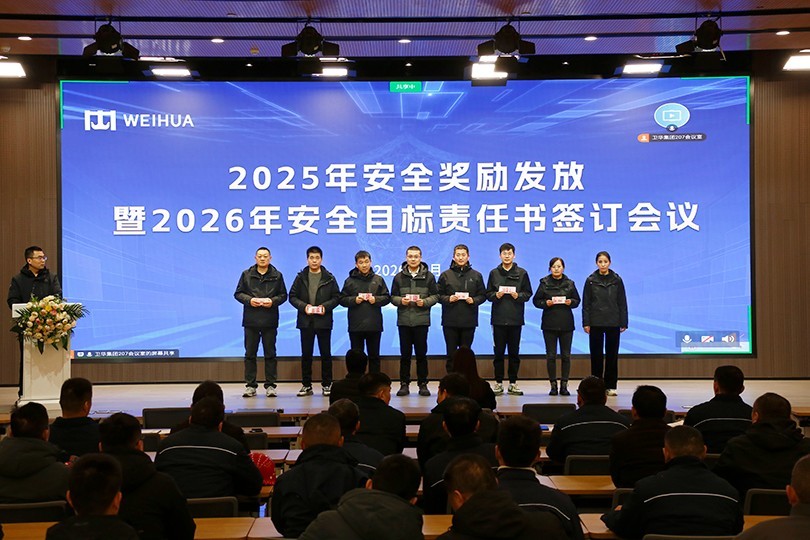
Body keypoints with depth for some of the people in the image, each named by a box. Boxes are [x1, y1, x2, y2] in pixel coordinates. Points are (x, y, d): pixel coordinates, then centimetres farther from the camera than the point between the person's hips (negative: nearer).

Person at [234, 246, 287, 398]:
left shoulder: (277, 276, 7)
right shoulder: (246, 274, 7)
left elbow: (283, 295, 7)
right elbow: (238, 293, 7)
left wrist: (273, 301, -12)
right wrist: (249, 300, -12)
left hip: (270, 321, 0)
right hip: (251, 320, 0)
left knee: (270, 354, 3)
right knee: (250, 354, 3)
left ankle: (270, 385, 9)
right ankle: (250, 385, 9)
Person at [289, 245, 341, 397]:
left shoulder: (329, 278, 3)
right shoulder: (301, 277, 6)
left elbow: (336, 297, 3)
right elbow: (292, 296, 5)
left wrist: (325, 306, -13)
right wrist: (303, 306, -11)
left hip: (324, 321, -1)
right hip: (306, 321, 1)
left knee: (326, 354, 3)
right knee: (306, 354, 6)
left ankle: (326, 384, 11)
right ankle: (306, 385, 13)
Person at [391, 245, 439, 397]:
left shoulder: (428, 276, 5)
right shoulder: (399, 277, 8)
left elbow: (435, 296, 4)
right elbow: (393, 297, 8)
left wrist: (425, 302, -14)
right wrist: (400, 301, -12)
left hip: (422, 320, -1)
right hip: (404, 320, 1)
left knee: (421, 353, 3)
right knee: (405, 354, 4)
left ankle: (423, 383, 11)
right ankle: (404, 384, 11)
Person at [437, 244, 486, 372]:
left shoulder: (476, 275, 8)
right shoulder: (445, 275, 5)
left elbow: (483, 295, 9)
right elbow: (438, 295, 4)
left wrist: (473, 300, -10)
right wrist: (448, 299, -14)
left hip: (469, 321, 1)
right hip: (450, 321, 0)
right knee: (451, 353, 4)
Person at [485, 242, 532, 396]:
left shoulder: (521, 273, 6)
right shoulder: (494, 273, 8)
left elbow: (528, 294, 6)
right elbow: (488, 294, 8)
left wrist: (518, 295, -13)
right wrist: (496, 295, -12)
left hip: (516, 319, 0)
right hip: (498, 318, 0)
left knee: (514, 352, 4)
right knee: (499, 352, 3)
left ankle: (513, 383, 11)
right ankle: (498, 383, 9)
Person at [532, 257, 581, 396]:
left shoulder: (570, 284, 6)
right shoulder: (544, 283, 2)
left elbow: (577, 300, 12)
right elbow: (536, 300, 4)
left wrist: (571, 302, -10)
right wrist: (546, 303, -15)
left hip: (566, 324, 1)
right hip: (549, 323, -1)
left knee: (566, 355, 2)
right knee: (551, 355, 0)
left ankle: (564, 385, 9)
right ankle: (553, 385, 7)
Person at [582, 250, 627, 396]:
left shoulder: (617, 280, 3)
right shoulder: (591, 280, 2)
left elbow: (622, 303, 4)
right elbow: (586, 303, 2)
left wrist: (623, 323, 0)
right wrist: (586, 323, -4)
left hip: (613, 323, 0)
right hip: (596, 323, 0)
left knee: (612, 354, 3)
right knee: (596, 355, 3)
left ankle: (611, 386, 9)